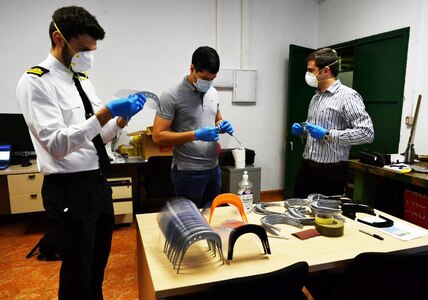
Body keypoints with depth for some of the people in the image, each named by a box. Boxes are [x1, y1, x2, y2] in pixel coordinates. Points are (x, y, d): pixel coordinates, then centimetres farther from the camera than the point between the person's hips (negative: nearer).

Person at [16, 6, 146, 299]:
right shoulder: (36, 82, -13)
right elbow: (57, 144, -24)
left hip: (98, 182, 8)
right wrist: (105, 113, -29)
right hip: (70, 190, -8)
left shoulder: (83, 80, 11)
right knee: (77, 270, 10)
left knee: (98, 262, 24)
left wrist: (122, 118, -4)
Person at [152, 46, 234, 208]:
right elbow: (158, 136, -17)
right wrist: (195, 135, -25)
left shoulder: (213, 93, 7)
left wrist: (223, 125, -3)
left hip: (213, 168, 7)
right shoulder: (172, 96, -13)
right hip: (188, 172, -6)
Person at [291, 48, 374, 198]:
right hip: (306, 168, 7)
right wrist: (302, 130, 5)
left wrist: (327, 135, -21)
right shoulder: (316, 96, 14)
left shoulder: (347, 96, -11)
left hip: (331, 172, -7)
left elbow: (366, 133, -20)